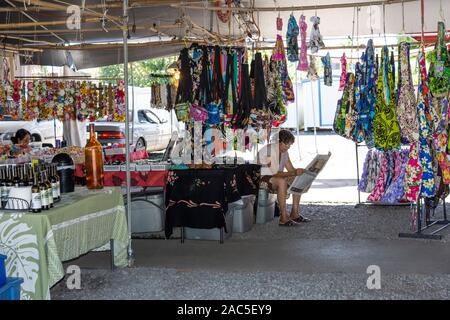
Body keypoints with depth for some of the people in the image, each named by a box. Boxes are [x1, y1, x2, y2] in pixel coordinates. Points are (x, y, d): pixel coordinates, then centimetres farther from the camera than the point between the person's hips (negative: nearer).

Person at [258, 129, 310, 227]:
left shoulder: (284, 151, 5)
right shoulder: (270, 150, -24)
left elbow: (291, 169, 7)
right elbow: (276, 173, -28)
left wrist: (300, 171, -14)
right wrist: (294, 173, -31)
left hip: (273, 177, 10)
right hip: (260, 178, -10)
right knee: (282, 181, -36)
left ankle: (295, 214, -4)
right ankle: (284, 218, -33)